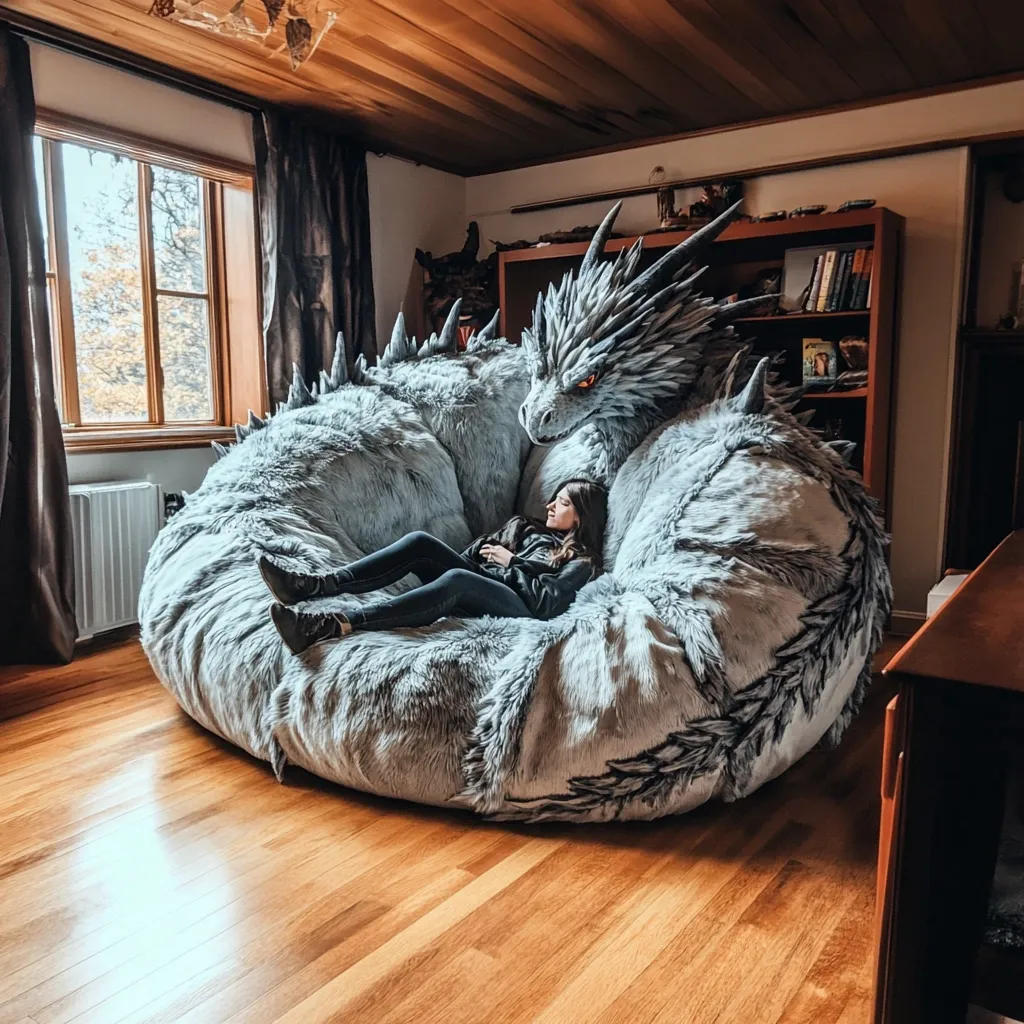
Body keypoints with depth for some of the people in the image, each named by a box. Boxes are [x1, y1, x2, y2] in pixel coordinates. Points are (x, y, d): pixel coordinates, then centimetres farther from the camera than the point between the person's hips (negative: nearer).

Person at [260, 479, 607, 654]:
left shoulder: (581, 560, 10)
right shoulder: (525, 526, 31)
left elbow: (547, 602, -9)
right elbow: (474, 554, 23)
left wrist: (511, 562, -4)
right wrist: (483, 549, 2)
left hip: (517, 605, -7)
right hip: (474, 586, 7)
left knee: (455, 580, -39)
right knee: (419, 543, -21)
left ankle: (330, 626, -55)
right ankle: (314, 586, -35)